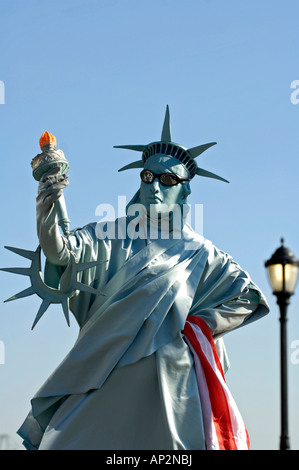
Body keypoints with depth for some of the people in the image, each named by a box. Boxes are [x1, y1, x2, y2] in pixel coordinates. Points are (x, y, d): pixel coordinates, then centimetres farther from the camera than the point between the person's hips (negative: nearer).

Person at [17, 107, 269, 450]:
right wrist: (46, 215, -32)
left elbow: (247, 298, 6)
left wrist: (190, 327, -2)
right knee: (67, 442, -7)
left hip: (168, 380, 0)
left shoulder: (198, 253, 8)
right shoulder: (112, 235, 7)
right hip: (104, 378, 0)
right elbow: (63, 252, -11)